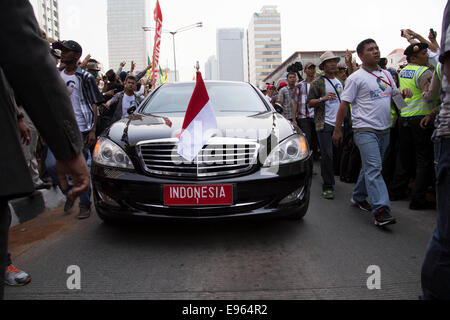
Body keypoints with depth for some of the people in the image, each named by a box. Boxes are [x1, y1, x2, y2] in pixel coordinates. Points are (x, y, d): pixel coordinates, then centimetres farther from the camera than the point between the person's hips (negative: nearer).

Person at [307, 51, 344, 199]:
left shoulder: (340, 82, 17)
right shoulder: (318, 82, -3)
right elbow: (310, 102, -7)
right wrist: (323, 99, -21)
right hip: (325, 123, -6)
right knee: (327, 155, -9)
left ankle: (328, 179, 27)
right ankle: (327, 186, -4)